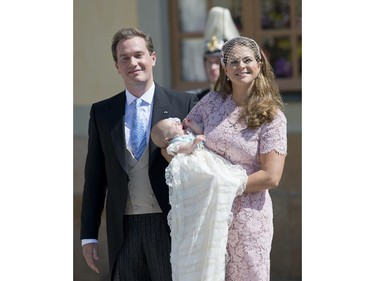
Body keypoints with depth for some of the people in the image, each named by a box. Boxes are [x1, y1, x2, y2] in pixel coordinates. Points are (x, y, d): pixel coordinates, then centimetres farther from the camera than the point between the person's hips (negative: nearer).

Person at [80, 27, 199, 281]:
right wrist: (89, 235, 7)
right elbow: (95, 177, 10)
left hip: (171, 227, -2)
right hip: (124, 230, 2)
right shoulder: (102, 112, 8)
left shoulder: (185, 105, 1)